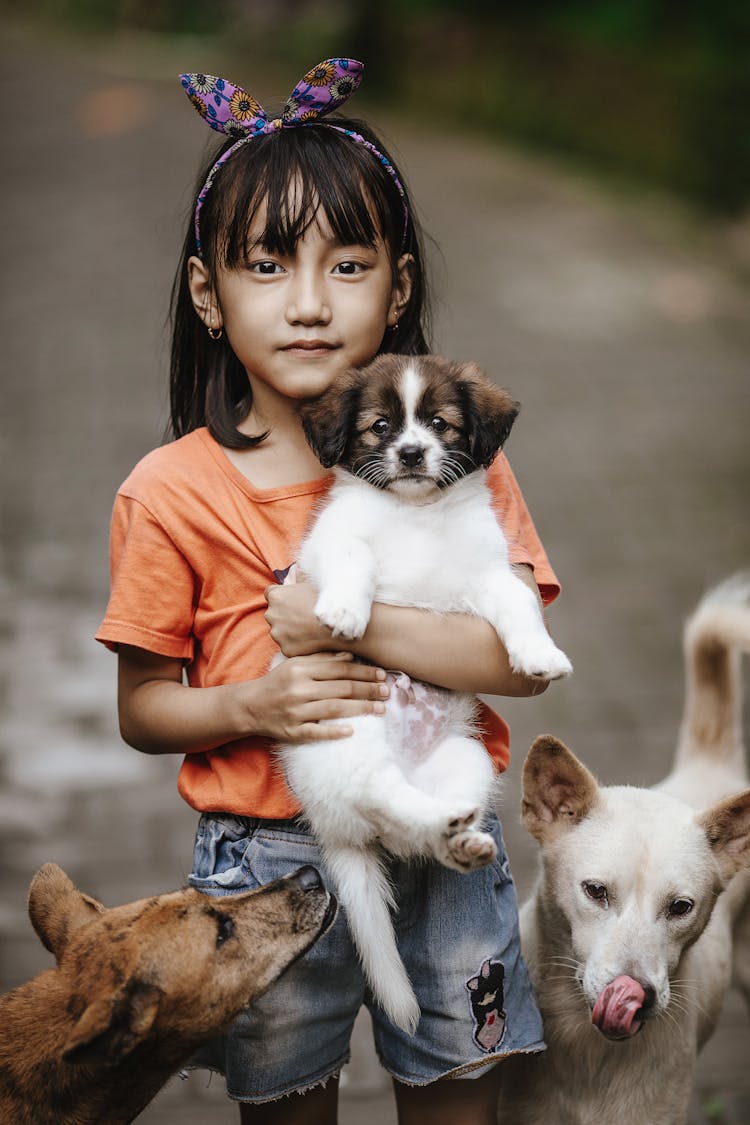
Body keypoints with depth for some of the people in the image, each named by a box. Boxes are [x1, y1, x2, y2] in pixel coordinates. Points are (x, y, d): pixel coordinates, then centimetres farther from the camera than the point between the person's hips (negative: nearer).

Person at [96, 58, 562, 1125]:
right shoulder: (172, 493, -9)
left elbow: (528, 658, -13)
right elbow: (141, 709, -3)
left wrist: (356, 624, -23)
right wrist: (251, 705, -22)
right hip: (267, 858, -1)